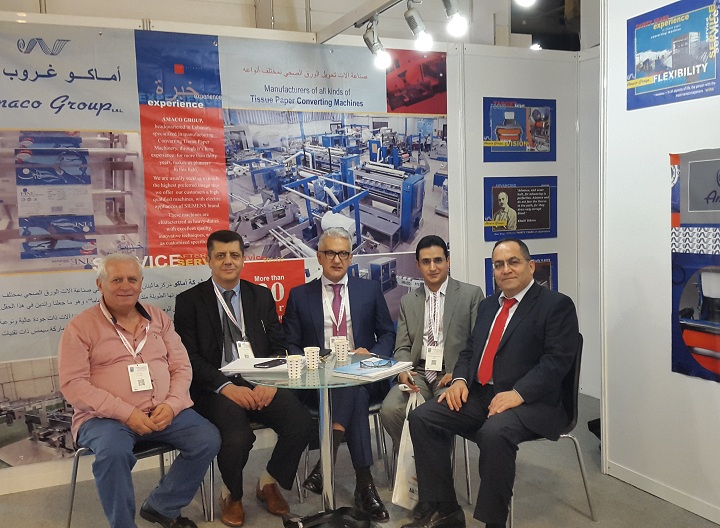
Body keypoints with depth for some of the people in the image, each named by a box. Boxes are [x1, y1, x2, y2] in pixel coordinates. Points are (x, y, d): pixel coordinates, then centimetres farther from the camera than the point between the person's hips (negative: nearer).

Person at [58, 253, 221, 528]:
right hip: (105, 417, -4)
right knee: (114, 452, -35)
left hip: (164, 411, 4)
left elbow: (181, 367, 9)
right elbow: (72, 384, -9)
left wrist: (171, 405, -11)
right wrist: (125, 413, -19)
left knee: (208, 439, -15)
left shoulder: (159, 318, 11)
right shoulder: (80, 327, -1)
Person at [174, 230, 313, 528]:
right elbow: (189, 357, -4)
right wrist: (225, 387, -19)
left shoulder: (262, 296, 15)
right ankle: (232, 495, 4)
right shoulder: (189, 301, 5)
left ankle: (269, 483, 9)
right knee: (237, 436, -32)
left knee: (302, 423, -22)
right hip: (217, 388, -3)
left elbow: (278, 347, 10)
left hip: (260, 383, 3)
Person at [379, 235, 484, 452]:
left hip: (453, 374, -3)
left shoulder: (471, 294, 5)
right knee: (389, 410, -24)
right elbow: (402, 347, 12)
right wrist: (404, 371, -9)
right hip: (418, 373, 3)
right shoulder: (408, 301, 16)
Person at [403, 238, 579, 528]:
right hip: (479, 396, 7)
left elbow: (557, 360, -13)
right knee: (422, 417, -11)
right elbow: (470, 350, 22)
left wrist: (518, 393, -24)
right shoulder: (488, 305, 20)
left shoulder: (557, 305, -3)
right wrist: (460, 379, 0)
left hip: (530, 403, -7)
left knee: (494, 433, -36)